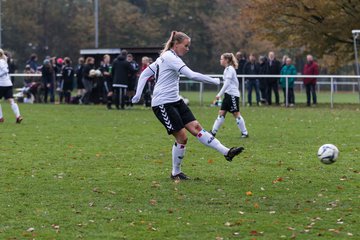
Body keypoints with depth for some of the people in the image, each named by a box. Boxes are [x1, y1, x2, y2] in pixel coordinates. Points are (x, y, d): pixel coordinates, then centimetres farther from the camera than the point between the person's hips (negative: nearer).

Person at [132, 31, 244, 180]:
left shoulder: (164, 57, 17)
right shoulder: (171, 58, -14)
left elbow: (144, 74, 20)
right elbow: (192, 75, -24)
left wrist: (138, 94, 13)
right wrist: (215, 81, -16)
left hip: (175, 101, 9)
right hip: (163, 104, -9)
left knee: (196, 128, -2)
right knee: (182, 137, -7)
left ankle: (226, 152, -11)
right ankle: (176, 173, 7)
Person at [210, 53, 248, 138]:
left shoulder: (229, 69, -13)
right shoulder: (228, 69, 16)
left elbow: (227, 83, -21)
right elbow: (235, 82, 22)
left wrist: (220, 94, -22)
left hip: (232, 94, -10)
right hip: (228, 94, 10)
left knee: (236, 114, -5)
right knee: (221, 113, 6)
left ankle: (244, 133, 1)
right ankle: (213, 132, 6)